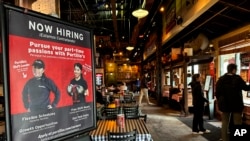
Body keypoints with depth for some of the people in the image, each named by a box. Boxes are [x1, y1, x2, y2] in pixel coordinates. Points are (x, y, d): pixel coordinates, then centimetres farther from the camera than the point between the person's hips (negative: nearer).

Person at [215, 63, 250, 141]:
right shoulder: (237, 78, -11)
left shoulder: (221, 79, 0)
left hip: (225, 104, 3)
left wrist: (220, 101, 13)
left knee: (225, 123, 11)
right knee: (237, 124, 8)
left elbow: (217, 92, 2)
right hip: (236, 104, -3)